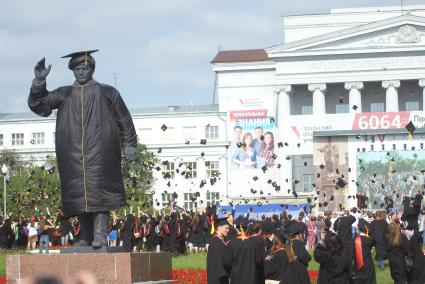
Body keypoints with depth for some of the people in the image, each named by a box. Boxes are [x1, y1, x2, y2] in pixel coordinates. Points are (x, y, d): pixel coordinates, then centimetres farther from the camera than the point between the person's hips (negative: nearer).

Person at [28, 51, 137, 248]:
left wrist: (129, 145, 5)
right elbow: (38, 104, 8)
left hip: (99, 150, -3)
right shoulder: (64, 94, 16)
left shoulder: (107, 92, 11)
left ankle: (100, 234, -19)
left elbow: (124, 119, 13)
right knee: (79, 193, -1)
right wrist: (39, 81, -7)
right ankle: (86, 236, 3)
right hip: (73, 153, 3)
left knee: (97, 188, -14)